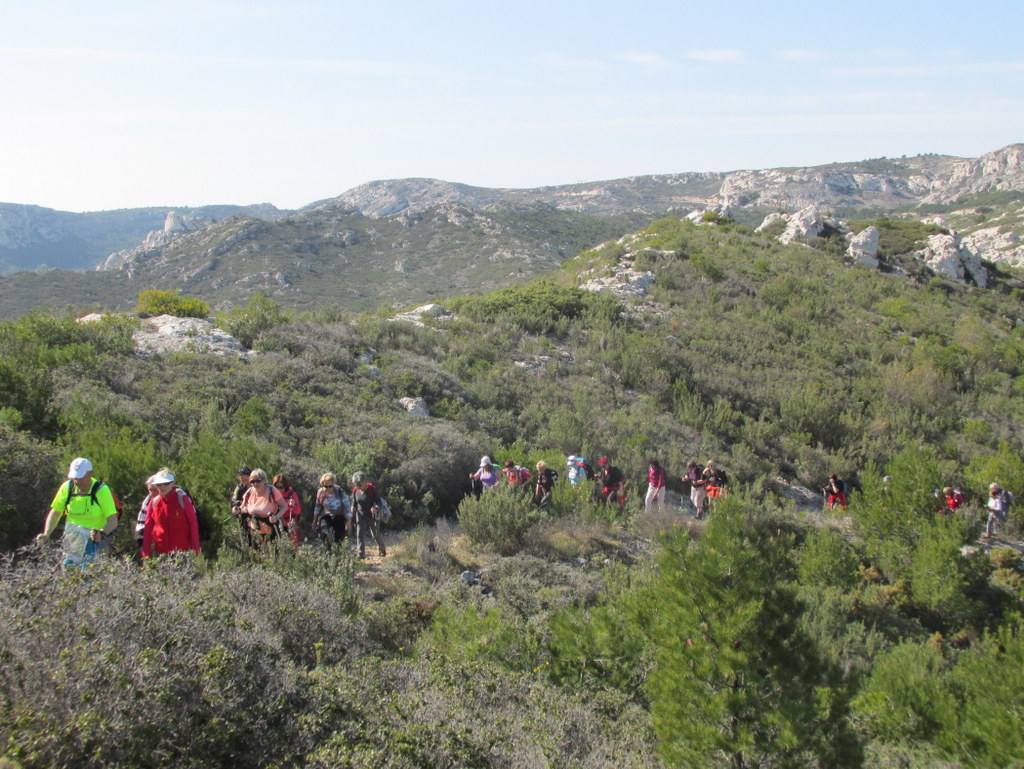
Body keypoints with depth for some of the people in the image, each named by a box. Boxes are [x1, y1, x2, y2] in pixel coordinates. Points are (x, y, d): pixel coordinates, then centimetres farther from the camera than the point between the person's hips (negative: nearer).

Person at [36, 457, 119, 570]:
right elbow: (55, 513, 10)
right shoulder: (67, 488, -2)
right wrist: (46, 533, -4)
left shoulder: (102, 490, -15)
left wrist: (102, 533, -36)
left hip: (96, 539, -4)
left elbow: (113, 521, -17)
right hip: (72, 538, 4)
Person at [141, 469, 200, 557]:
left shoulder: (182, 499, -3)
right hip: (160, 552, 2)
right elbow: (147, 528, 7)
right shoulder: (153, 502, 4)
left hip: (182, 551, -2)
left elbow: (193, 524, -2)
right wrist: (146, 553, 3)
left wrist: (195, 550, -7)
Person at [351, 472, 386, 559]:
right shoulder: (355, 490, -5)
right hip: (360, 515, 3)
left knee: (375, 534, 7)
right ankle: (361, 554, -1)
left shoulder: (372, 488, -17)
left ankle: (383, 549, 35)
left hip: (371, 515, -3)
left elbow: (378, 499, -13)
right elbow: (354, 501, 9)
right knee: (360, 534, -6)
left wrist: (375, 507, -34)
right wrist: (353, 507, -13)